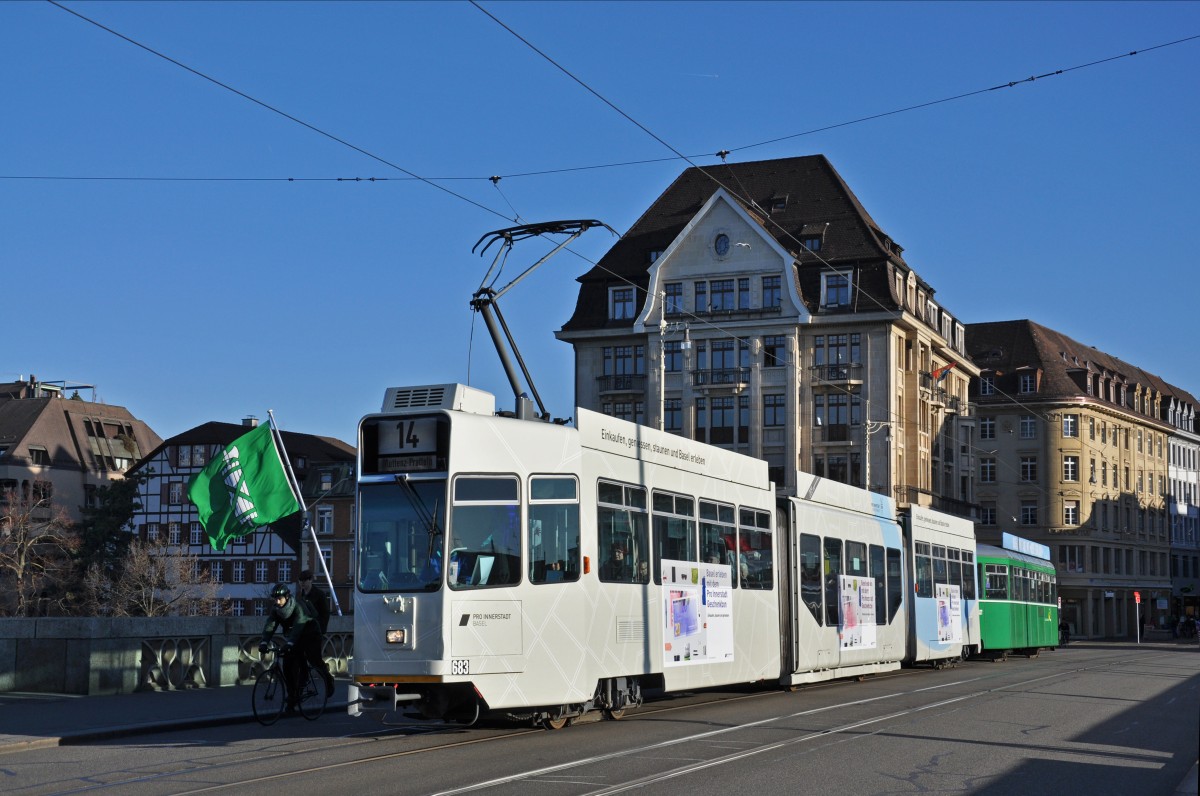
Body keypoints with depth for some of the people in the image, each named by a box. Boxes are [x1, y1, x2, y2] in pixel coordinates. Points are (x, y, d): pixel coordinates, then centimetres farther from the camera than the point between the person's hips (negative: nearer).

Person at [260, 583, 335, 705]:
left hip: (310, 636, -5)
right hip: (294, 639, 5)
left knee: (314, 660, -20)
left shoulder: (298, 606, -25)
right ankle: (292, 699, 0)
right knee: (289, 667, -8)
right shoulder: (276, 610, -9)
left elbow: (298, 626, -38)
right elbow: (269, 626, -21)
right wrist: (264, 642, -39)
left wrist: (290, 643, -52)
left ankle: (328, 679, 10)